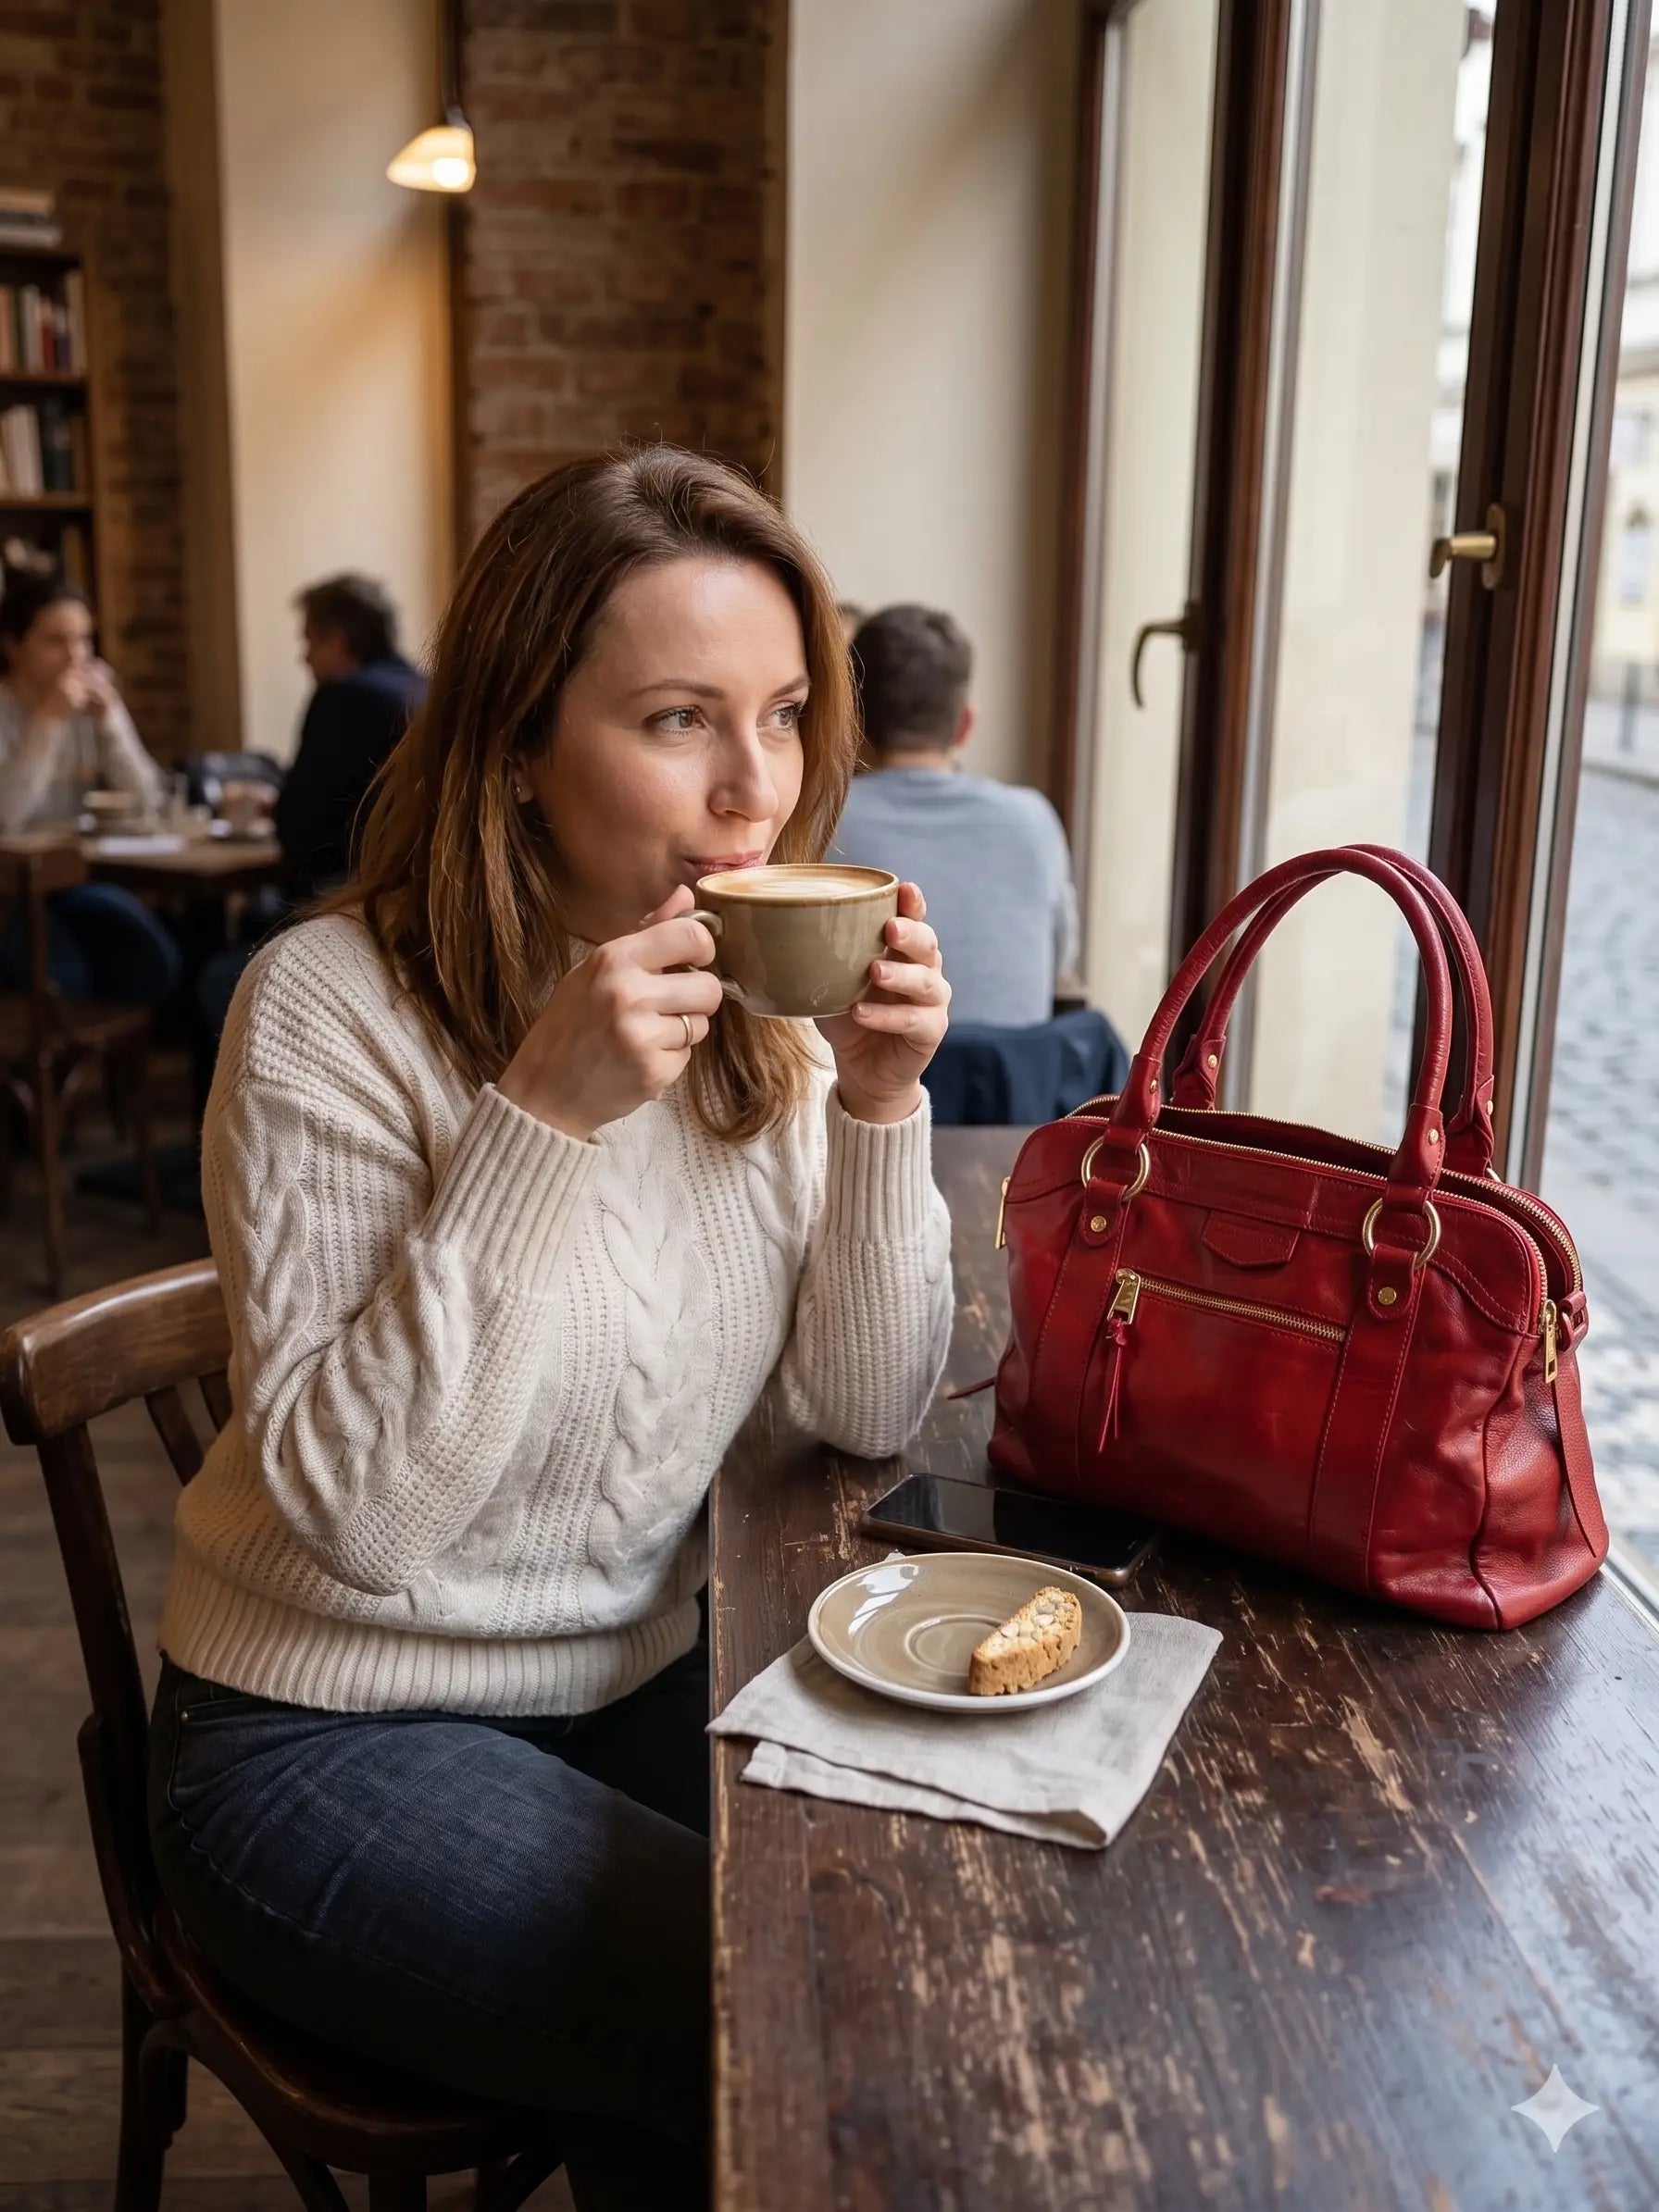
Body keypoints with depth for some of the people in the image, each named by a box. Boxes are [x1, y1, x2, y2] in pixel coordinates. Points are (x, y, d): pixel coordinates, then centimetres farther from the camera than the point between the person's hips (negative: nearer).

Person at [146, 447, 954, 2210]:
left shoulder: (766, 1001, -2)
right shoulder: (336, 1007, -19)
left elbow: (864, 1414, -4)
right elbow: (354, 1505, -23)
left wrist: (880, 1104, -19)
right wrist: (542, 1119, -31)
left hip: (637, 1680, 6)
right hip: (330, 1739, -5)